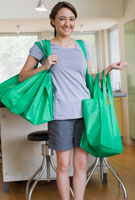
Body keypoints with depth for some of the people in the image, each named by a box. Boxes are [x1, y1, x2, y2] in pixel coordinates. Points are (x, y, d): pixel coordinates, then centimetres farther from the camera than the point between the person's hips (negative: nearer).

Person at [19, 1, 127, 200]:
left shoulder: (82, 46, 14)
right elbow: (22, 77, 2)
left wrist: (110, 68, 5)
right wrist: (44, 67, -12)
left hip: (85, 111, 4)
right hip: (61, 114, -3)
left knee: (81, 164, 7)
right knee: (64, 165, 3)